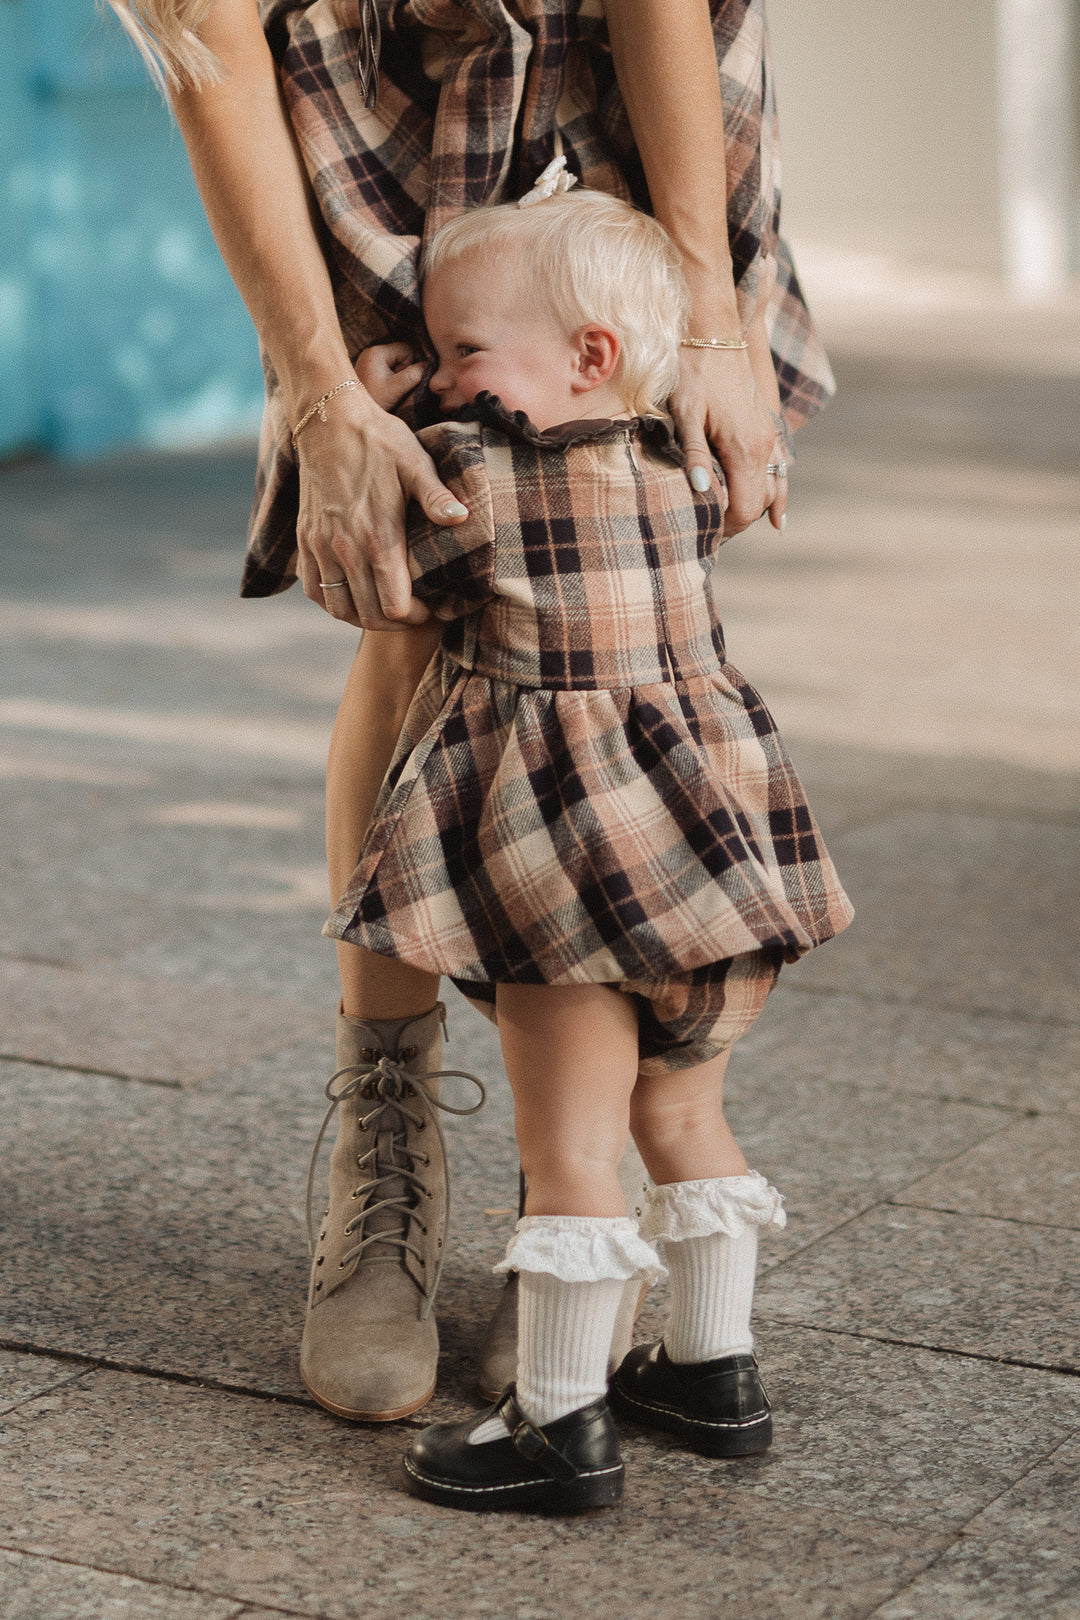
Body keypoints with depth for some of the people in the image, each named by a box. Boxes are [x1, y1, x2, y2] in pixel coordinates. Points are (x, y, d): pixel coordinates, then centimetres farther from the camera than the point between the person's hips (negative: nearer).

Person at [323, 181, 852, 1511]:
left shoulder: (473, 476, -12)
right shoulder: (685, 476, 5)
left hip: (572, 876, -7)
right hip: (715, 840, 7)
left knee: (568, 1151, 0)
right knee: (682, 1118, 20)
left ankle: (562, 1423, 6)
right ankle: (714, 1366, 30)